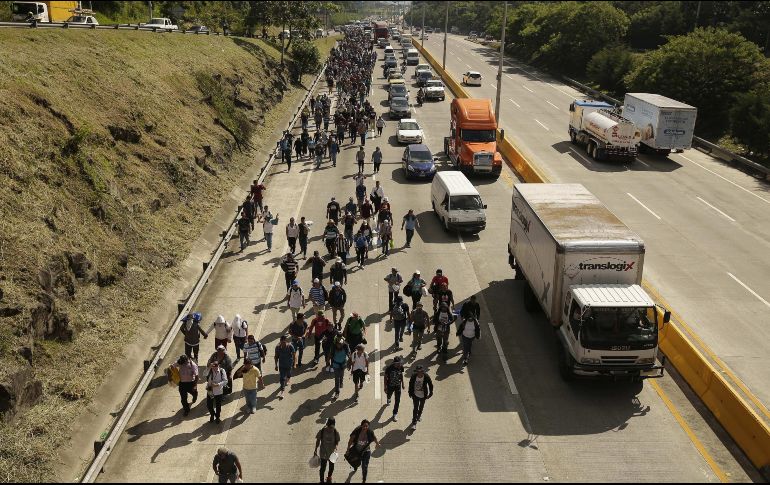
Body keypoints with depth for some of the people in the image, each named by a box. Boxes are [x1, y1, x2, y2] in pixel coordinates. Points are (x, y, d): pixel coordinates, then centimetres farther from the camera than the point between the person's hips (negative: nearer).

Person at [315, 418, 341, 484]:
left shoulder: (336, 432, -16)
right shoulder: (322, 431, -18)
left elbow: (337, 441, -5)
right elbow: (318, 440, -4)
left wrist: (335, 448, -24)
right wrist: (316, 450, 2)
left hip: (332, 453, 2)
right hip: (323, 452, -2)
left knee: (331, 467, 20)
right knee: (323, 468, 0)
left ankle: (329, 477, 49)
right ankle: (322, 481, 21)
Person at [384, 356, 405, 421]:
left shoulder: (401, 367, -17)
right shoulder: (389, 368, -28)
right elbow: (386, 377, -15)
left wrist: (402, 384, 11)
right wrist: (385, 387, -11)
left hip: (398, 385, 1)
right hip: (390, 385, -1)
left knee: (397, 400, 1)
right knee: (389, 395, 26)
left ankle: (395, 414, 20)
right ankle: (388, 401, 64)